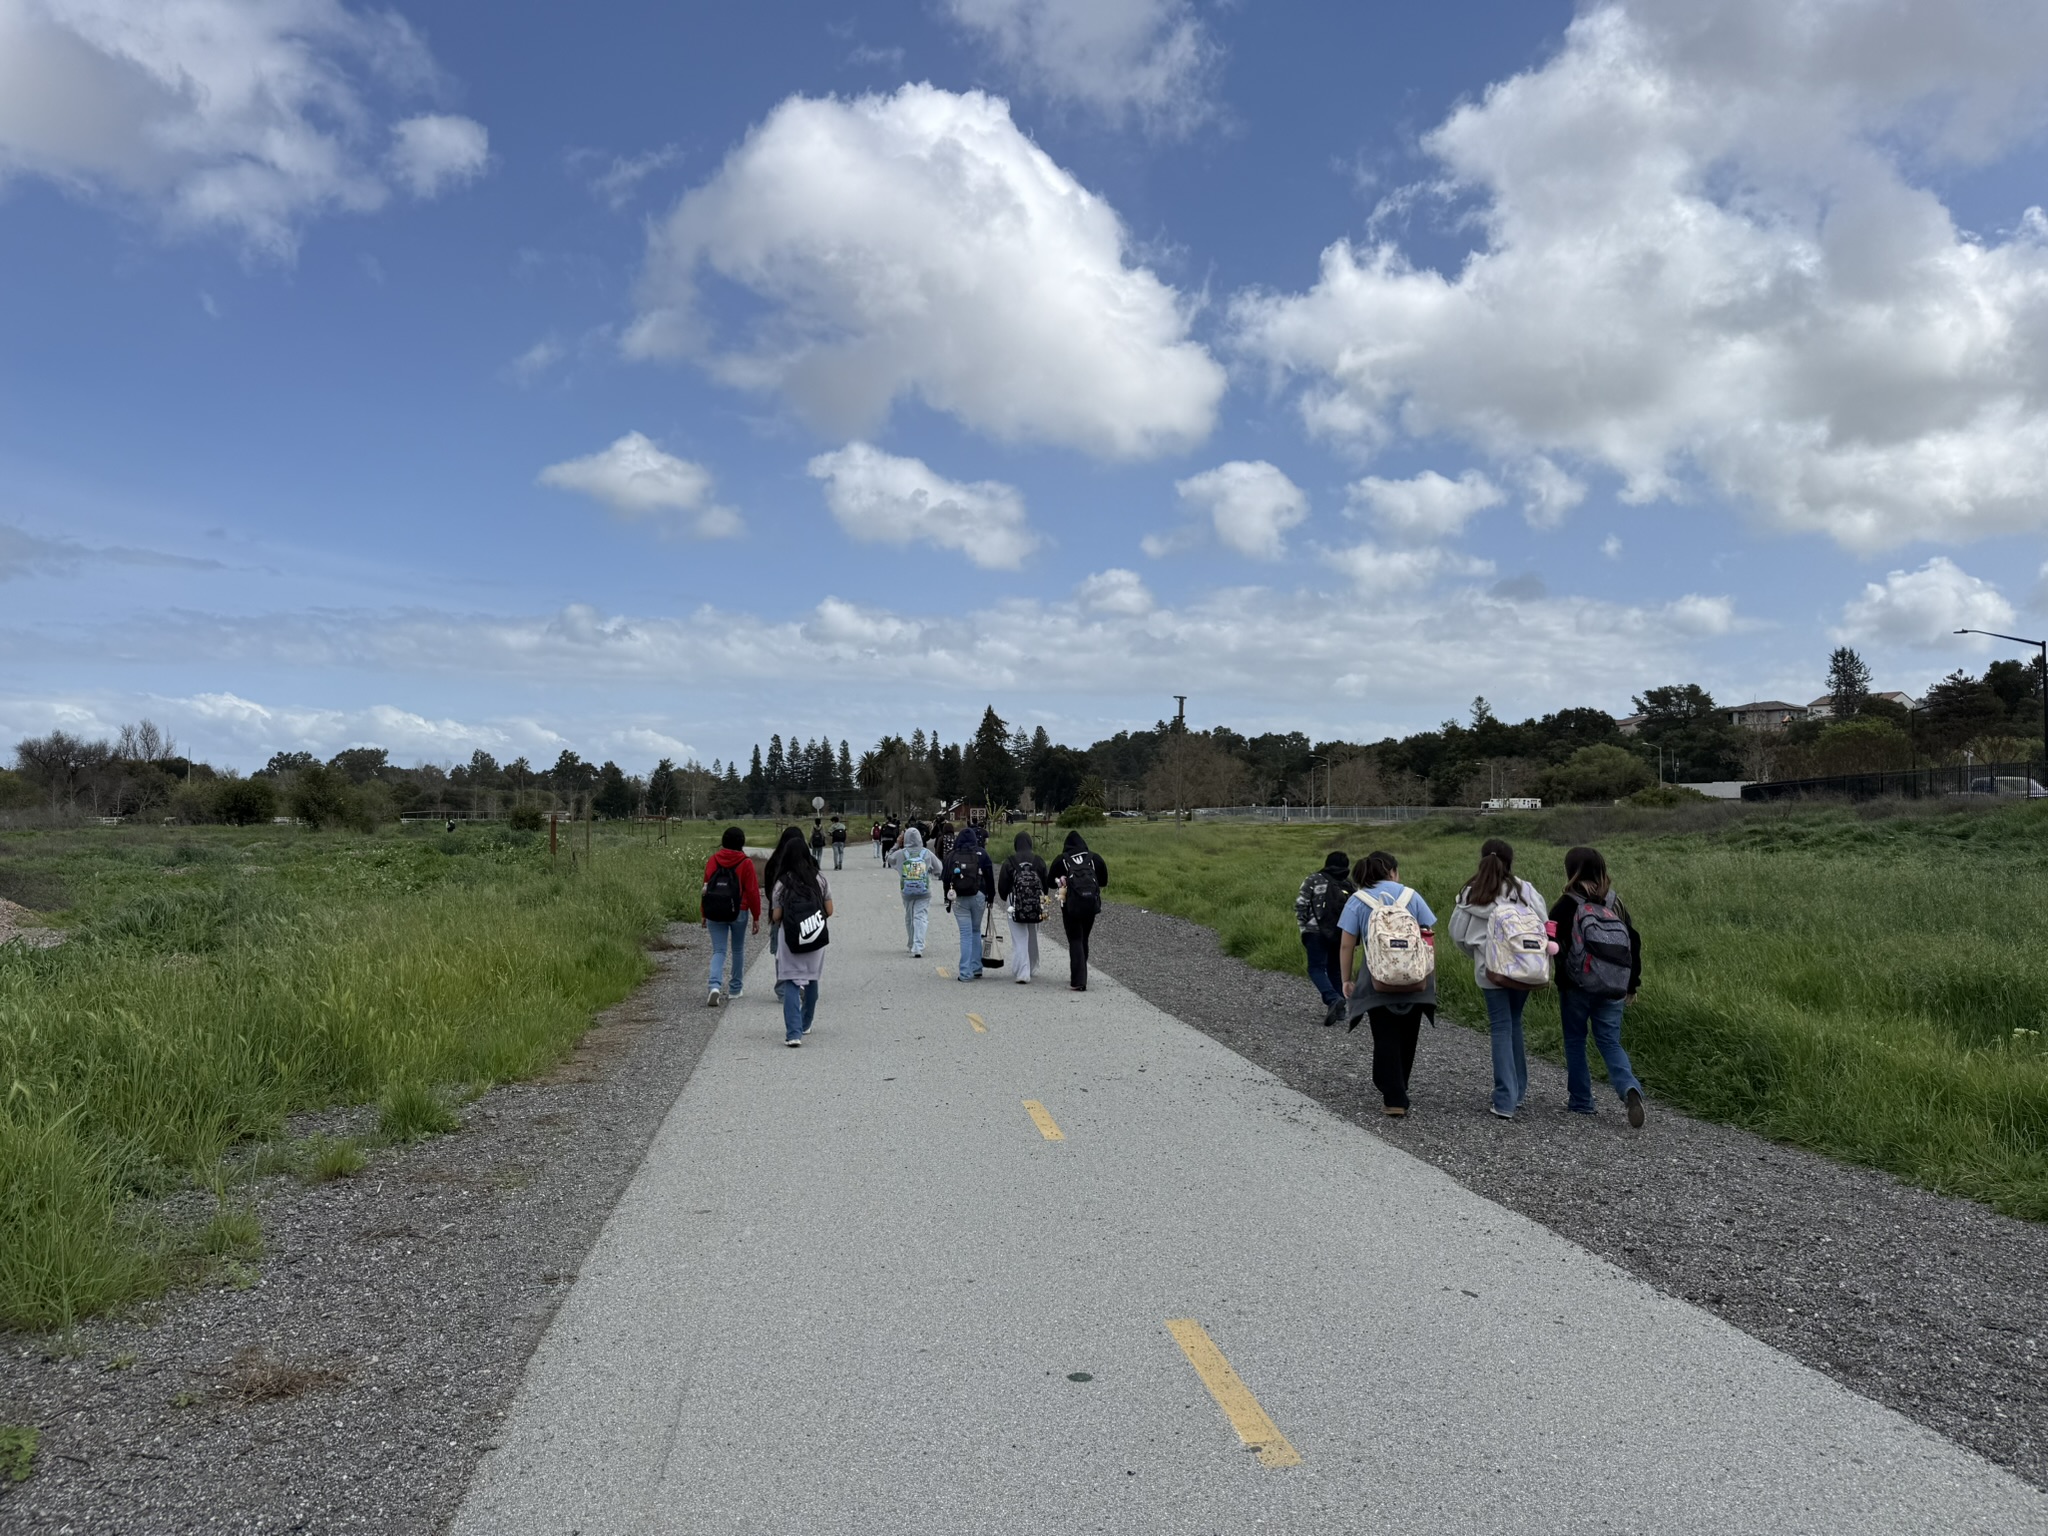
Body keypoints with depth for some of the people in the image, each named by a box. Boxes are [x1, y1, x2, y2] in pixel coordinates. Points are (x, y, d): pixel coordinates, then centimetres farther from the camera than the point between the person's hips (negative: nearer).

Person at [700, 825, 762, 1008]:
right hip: (738, 913, -2)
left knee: (718, 951, 4)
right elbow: (752, 891, -7)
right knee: (738, 950, 15)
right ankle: (736, 990, 23)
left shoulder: (712, 861, 1)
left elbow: (705, 888, 6)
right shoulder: (745, 863, -8)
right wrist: (756, 917, 1)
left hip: (714, 913, 2)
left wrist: (703, 914, 14)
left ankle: (715, 987, -18)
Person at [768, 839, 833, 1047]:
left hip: (791, 939, -3)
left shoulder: (782, 884, -7)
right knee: (811, 981, 19)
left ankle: (793, 1032, -14)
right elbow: (829, 911, 3)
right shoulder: (819, 880, 1)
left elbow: (776, 916, -7)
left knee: (791, 984, -2)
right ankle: (806, 1024, 34)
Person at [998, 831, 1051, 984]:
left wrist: (1006, 899, 18)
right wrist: (1042, 900, 21)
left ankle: (1023, 973, -9)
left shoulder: (1009, 862, -6)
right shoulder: (1039, 861, 1)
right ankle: (1031, 967, 34)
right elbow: (1047, 882, 5)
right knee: (1032, 937, 19)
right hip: (1035, 905, 3)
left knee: (1019, 939, -1)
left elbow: (1002, 885, -2)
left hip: (1015, 904, -3)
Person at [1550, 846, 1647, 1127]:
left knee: (1575, 1040, 12)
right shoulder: (1614, 903, 6)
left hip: (1577, 986, -4)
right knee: (1610, 1041, 9)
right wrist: (1632, 983, 16)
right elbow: (1634, 941, 10)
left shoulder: (1568, 905, -9)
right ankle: (1629, 1088, -16)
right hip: (1612, 988, 4)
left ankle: (1580, 1100, 16)